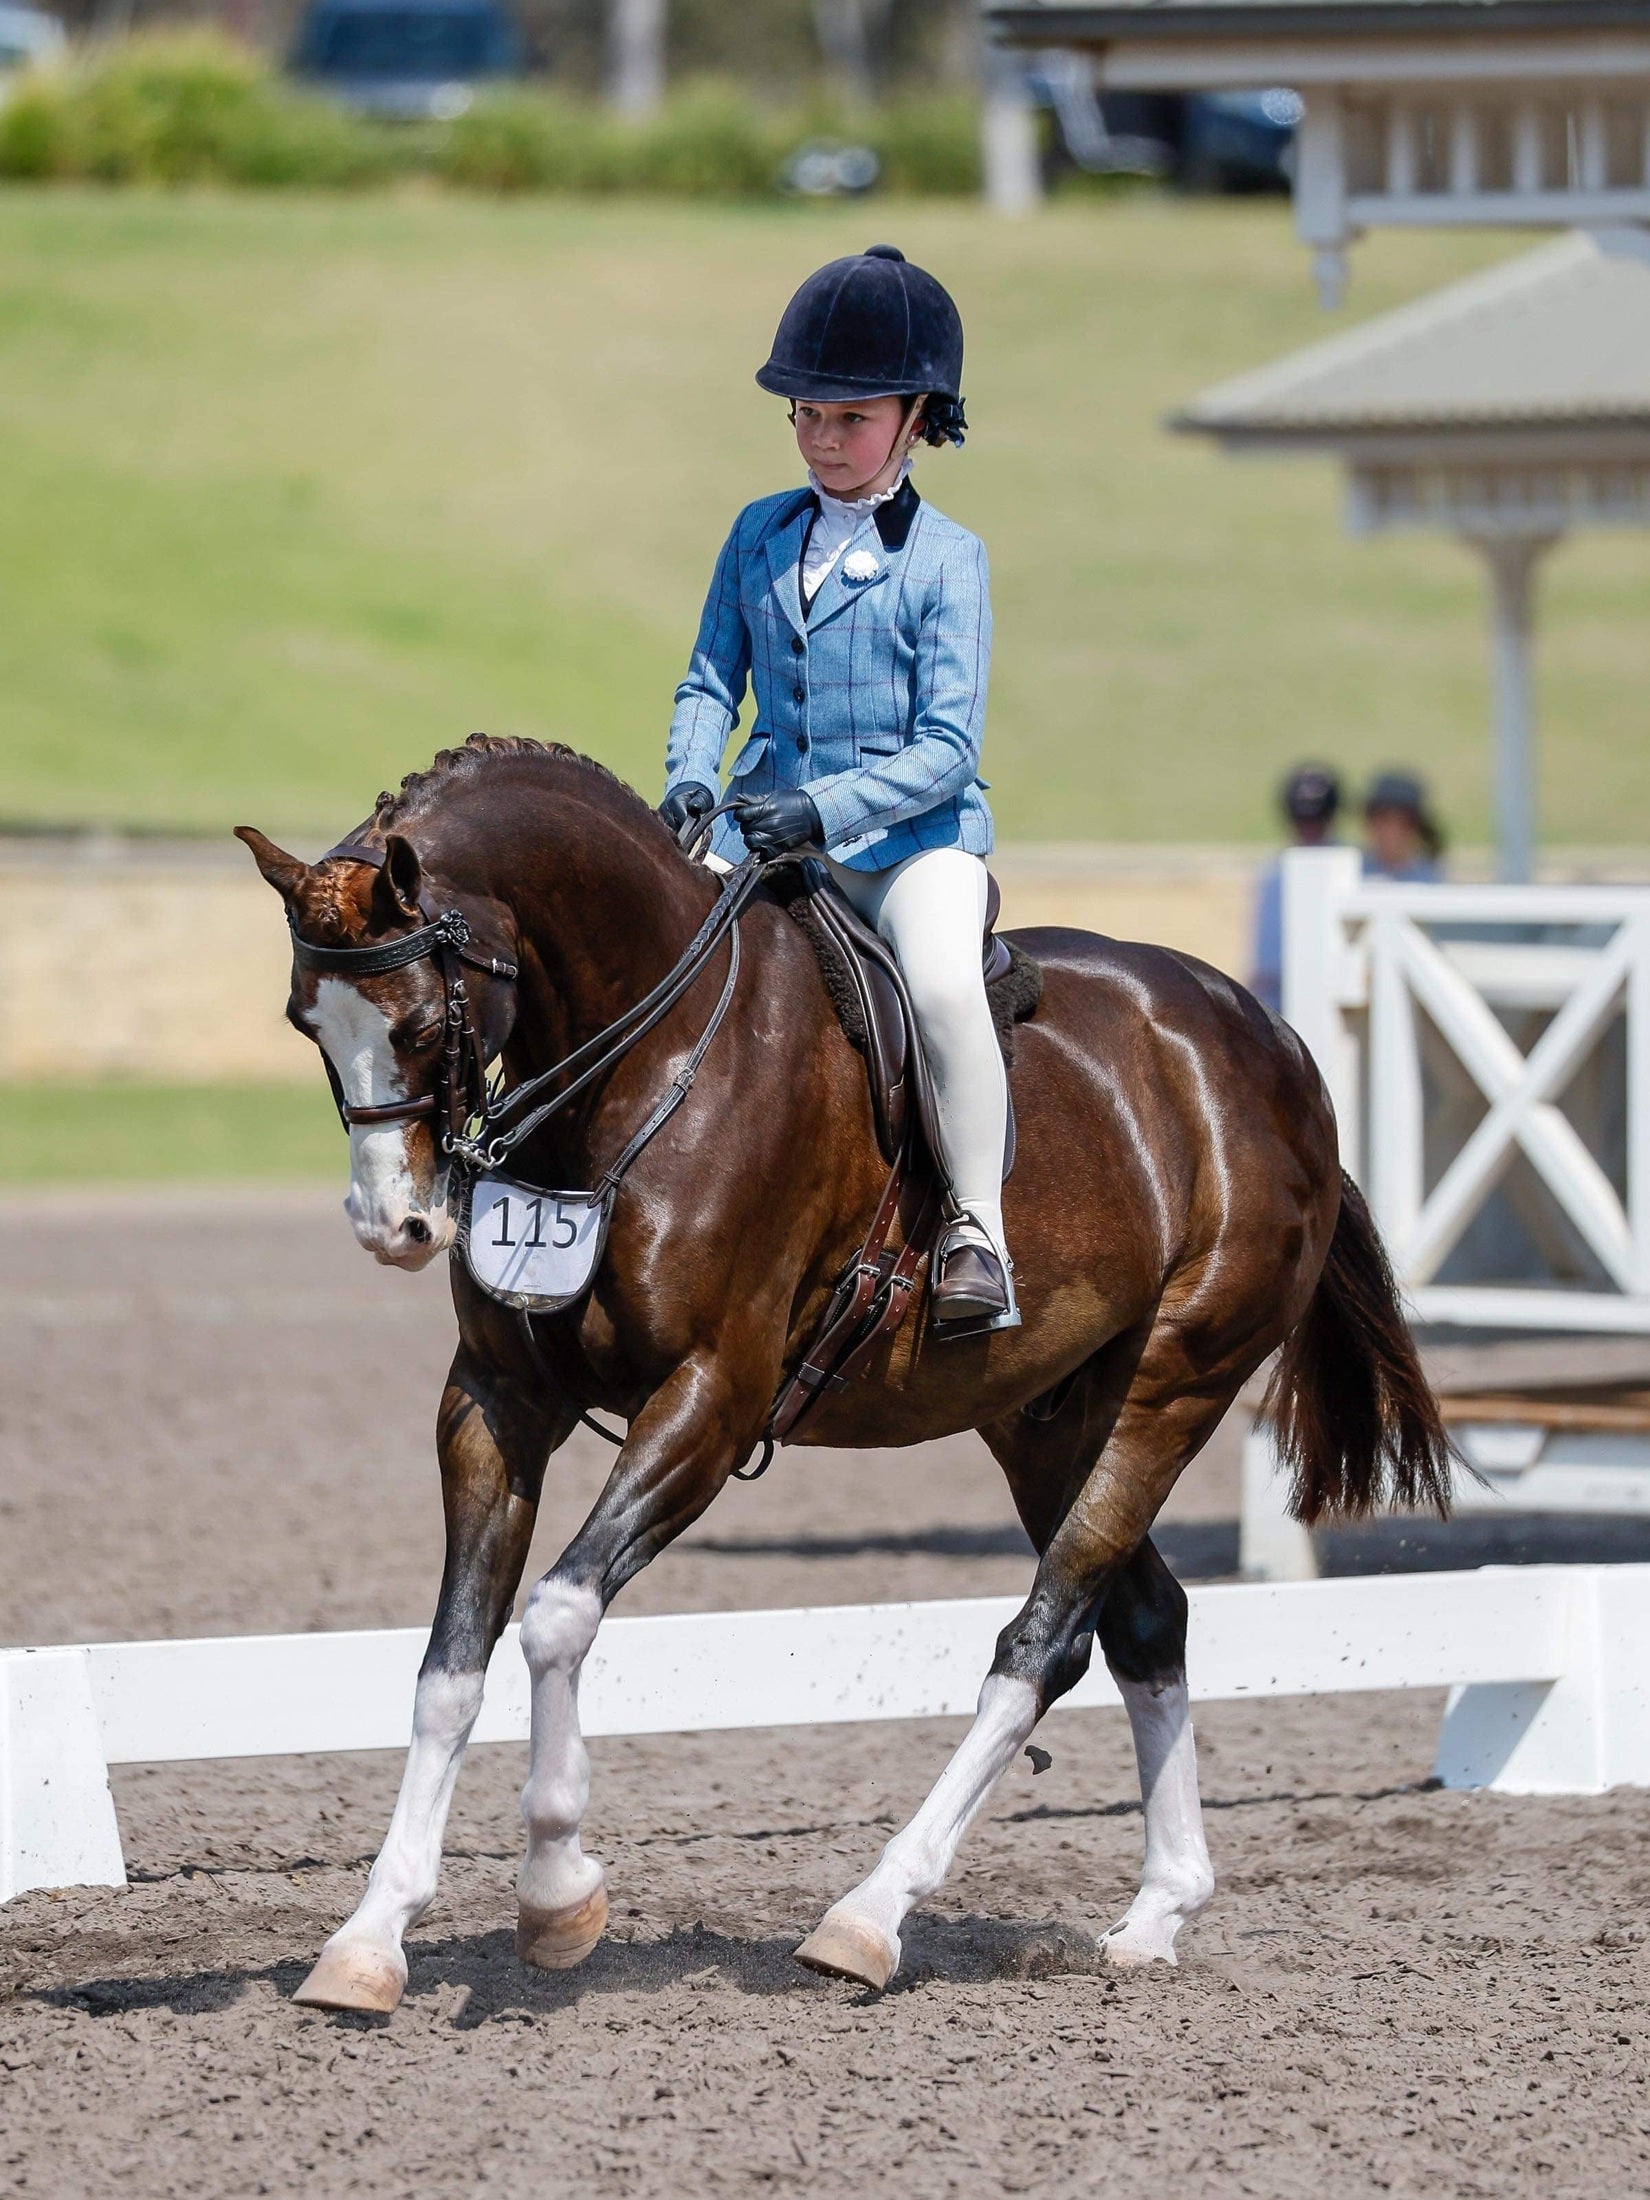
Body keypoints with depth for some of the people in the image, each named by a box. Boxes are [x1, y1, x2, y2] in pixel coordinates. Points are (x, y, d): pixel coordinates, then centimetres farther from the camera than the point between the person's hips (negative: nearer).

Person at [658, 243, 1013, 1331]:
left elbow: (945, 749, -10)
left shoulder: (946, 559, -4)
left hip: (912, 835, -5)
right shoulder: (760, 536, 10)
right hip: (766, 830, 5)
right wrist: (690, 780, -8)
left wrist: (825, 807, -24)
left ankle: (977, 1232, -23)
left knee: (945, 985, -32)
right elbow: (713, 682, 13)